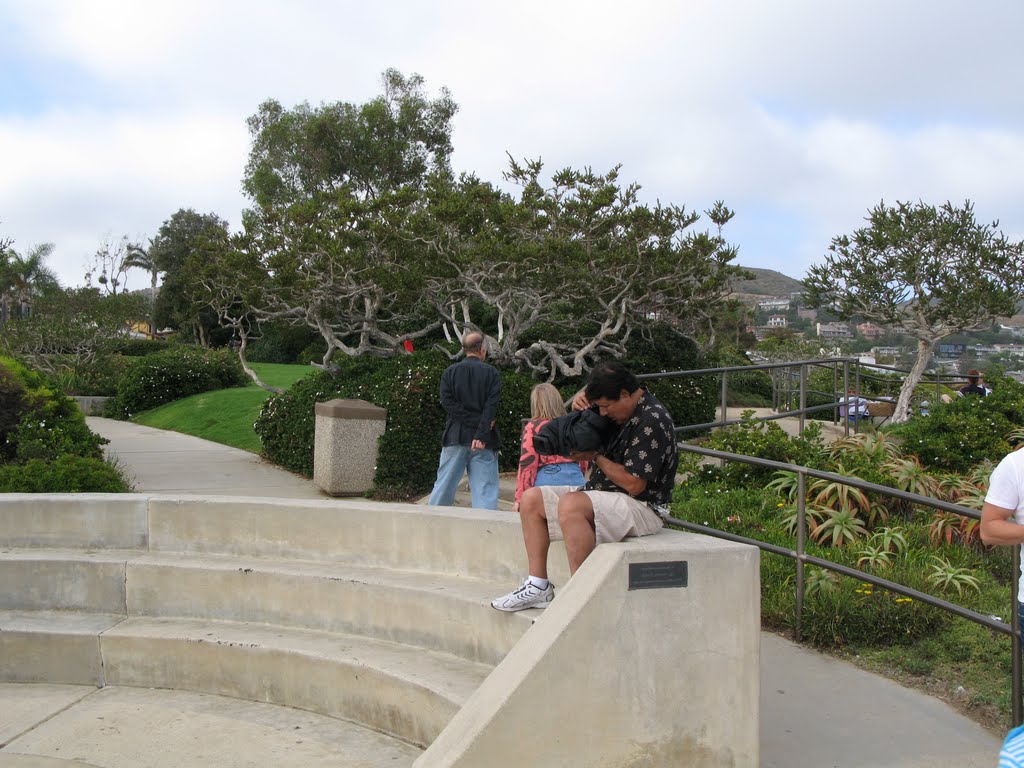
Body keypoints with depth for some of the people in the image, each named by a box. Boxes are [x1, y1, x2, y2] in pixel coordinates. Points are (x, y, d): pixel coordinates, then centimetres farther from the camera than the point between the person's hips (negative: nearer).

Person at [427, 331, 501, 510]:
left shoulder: (450, 372, 6)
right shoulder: (492, 373, -1)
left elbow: (448, 401, -4)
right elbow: (491, 406, -11)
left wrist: (475, 421, -6)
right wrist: (481, 433, -15)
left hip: (455, 437, 2)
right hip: (484, 441, -2)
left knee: (444, 486, 9)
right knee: (484, 487, -1)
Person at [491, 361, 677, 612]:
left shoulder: (652, 420, -18)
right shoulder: (619, 411, 9)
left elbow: (633, 485, -23)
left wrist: (595, 456, -11)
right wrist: (582, 401, 3)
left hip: (642, 507, -10)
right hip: (600, 494, 10)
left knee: (571, 505, -36)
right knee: (531, 499, 4)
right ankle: (538, 585, -2)